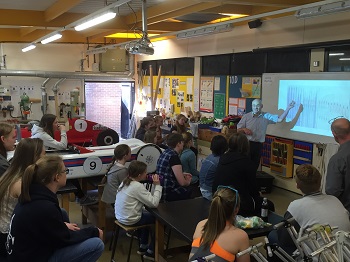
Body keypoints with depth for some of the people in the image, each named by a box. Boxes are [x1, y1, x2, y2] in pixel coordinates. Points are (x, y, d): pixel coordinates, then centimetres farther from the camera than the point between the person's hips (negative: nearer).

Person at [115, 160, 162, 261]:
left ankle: (143, 247, 38)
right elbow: (154, 203, -23)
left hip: (121, 216, 9)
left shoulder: (125, 182, 4)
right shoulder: (138, 186, -23)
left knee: (147, 214, 30)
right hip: (130, 220, -9)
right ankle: (151, 252, 19)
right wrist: (157, 186, -16)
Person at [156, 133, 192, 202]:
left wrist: (182, 174, 24)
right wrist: (188, 182, 3)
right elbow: (182, 182, -19)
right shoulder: (174, 156, -19)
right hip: (168, 193, -10)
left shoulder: (165, 152, 9)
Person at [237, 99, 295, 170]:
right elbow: (238, 130, 3)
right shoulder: (246, 116, 0)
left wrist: (288, 108, -13)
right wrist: (244, 129, -19)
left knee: (255, 166, 11)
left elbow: (279, 119, -4)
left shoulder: (266, 116, 4)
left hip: (258, 145, 2)